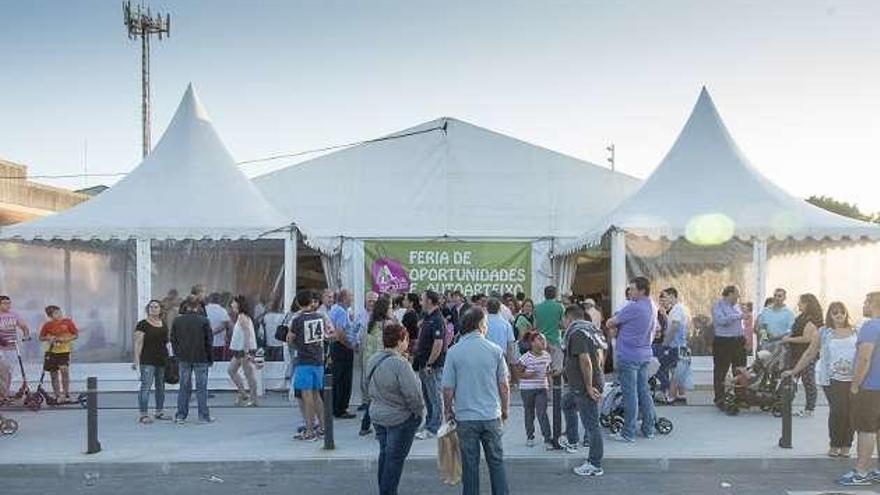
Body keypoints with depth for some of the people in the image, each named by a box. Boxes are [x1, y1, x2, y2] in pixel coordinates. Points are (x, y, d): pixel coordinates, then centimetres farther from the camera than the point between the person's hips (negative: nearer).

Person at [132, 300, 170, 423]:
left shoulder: (164, 324, 13)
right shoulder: (143, 324, -4)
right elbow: (138, 343, -8)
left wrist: (168, 357, 14)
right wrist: (136, 360, -14)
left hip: (162, 360, 6)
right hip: (148, 361, -6)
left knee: (161, 386, 12)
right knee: (146, 386, -9)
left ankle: (159, 411, 21)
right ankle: (143, 414, -7)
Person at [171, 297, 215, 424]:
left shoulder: (177, 321, 2)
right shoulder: (204, 321, -7)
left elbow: (173, 340, 7)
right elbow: (209, 340, -5)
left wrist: (178, 356, 15)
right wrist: (209, 357, 5)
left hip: (183, 359, 3)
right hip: (201, 358, -3)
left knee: (184, 387, 11)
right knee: (201, 387, 4)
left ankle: (180, 415, 13)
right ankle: (203, 416, 7)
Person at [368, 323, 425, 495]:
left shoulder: (373, 360, 2)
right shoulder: (399, 363, -25)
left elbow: (369, 388, 12)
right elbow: (412, 393, -23)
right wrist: (420, 412, -9)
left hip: (377, 415, 8)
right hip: (400, 419, -8)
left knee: (384, 453, 20)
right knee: (395, 458, 3)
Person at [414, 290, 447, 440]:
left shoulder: (437, 320, -17)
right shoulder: (427, 318, 13)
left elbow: (438, 344, -24)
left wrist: (429, 364, -21)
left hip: (433, 366, -10)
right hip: (425, 364, 10)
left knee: (434, 397, -2)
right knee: (428, 397, 17)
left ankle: (433, 429, 4)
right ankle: (429, 424, 26)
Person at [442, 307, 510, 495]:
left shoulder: (454, 352, -6)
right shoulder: (495, 350, -4)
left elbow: (448, 389, -5)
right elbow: (504, 385, 0)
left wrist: (448, 411, 12)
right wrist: (505, 410, 14)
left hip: (465, 417, -1)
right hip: (491, 416, 1)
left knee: (470, 465, 9)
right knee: (496, 462, 12)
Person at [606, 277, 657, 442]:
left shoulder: (633, 307, -19)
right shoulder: (652, 308, 10)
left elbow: (610, 323, -11)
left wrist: (614, 327, 12)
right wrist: (619, 329, 8)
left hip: (629, 356, -8)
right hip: (645, 355, 9)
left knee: (630, 394, -3)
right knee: (644, 391, 15)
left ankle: (628, 433, 2)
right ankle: (648, 428, 21)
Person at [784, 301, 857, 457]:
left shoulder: (855, 331, 10)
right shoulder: (823, 332, 7)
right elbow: (810, 354, 10)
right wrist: (794, 371, 7)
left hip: (853, 379, 2)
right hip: (832, 378, -1)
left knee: (850, 412, -2)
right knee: (837, 410, -13)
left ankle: (846, 446, 12)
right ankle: (834, 445, 3)